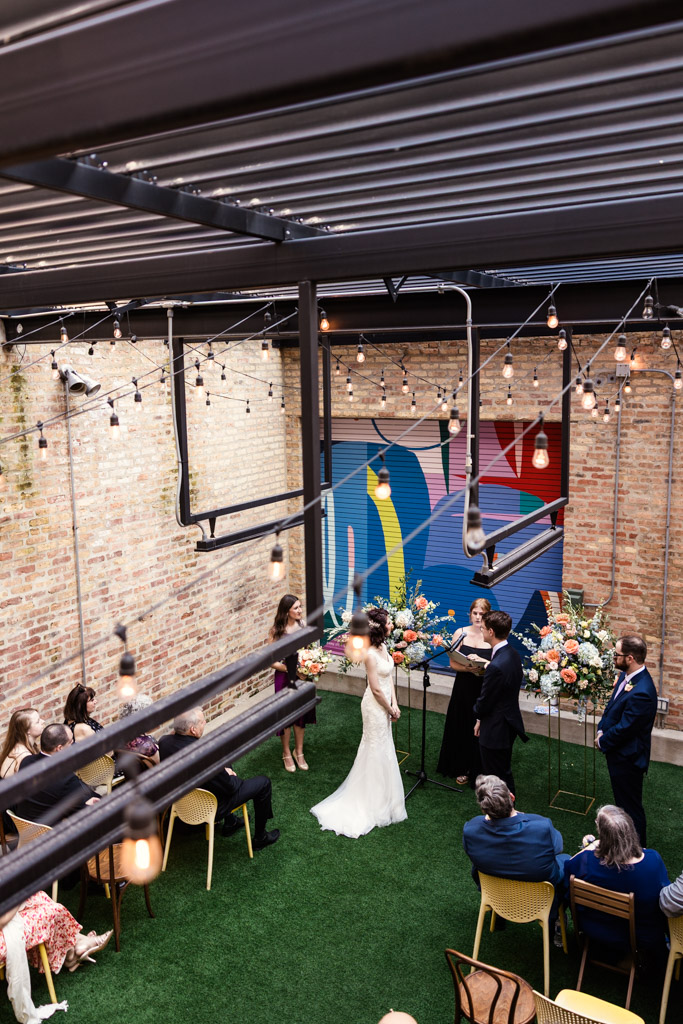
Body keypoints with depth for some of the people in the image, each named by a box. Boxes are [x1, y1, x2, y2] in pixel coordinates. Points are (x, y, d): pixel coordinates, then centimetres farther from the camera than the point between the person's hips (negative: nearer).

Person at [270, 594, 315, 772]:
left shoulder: (303, 624, -6)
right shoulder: (277, 631, -16)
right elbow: (271, 660, -12)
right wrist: (290, 669, -23)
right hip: (285, 677, -3)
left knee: (301, 713, 17)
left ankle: (299, 752, 36)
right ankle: (287, 754, 31)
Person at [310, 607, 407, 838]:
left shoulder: (382, 646, 0)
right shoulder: (370, 655, -27)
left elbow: (390, 676, 4)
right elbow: (376, 689, -22)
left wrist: (394, 704, -1)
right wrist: (391, 710, -10)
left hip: (385, 704, 9)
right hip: (376, 707, -9)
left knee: (382, 748, 22)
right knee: (377, 751, 6)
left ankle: (380, 792, 40)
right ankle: (374, 801, 22)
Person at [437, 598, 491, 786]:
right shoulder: (461, 633, -1)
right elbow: (453, 663, -4)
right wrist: (471, 668, -21)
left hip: (484, 691, -2)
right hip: (463, 688, 3)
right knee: (462, 728, 13)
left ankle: (478, 772, 22)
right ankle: (463, 769, 31)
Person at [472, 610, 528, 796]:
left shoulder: (496, 666, -31)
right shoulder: (513, 654, -1)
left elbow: (484, 702, -20)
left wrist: (478, 718, 3)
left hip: (495, 731, -9)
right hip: (510, 723, 9)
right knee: (505, 773, 24)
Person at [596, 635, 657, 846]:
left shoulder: (641, 692, -33)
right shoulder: (626, 675, -3)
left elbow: (624, 728, -26)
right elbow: (612, 705, 10)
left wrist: (602, 742, -10)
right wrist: (601, 729, -2)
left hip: (627, 758, -10)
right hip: (618, 752, 10)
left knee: (631, 807, 8)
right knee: (622, 800, 27)